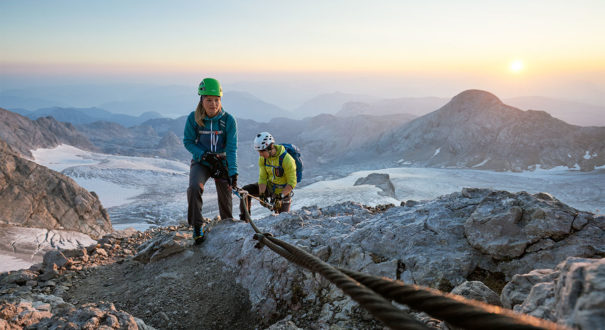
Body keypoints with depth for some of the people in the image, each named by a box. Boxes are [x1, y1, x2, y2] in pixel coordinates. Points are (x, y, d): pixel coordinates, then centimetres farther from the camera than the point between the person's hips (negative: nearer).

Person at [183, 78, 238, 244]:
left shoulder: (228, 120, -15)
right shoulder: (193, 118, -13)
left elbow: (231, 148, -16)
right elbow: (188, 141, -4)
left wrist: (233, 172, -25)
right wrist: (204, 155, -20)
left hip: (222, 162, 0)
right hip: (201, 162, 0)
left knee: (225, 197, 4)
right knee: (194, 187, -28)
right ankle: (197, 227, -13)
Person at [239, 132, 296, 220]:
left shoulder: (287, 160, -29)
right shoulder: (263, 158, -12)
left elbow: (292, 183, -25)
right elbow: (262, 178, -10)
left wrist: (280, 196, -34)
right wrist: (262, 195, -24)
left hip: (283, 191, -4)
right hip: (269, 186, 5)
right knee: (245, 190, -15)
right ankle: (244, 219, -3)